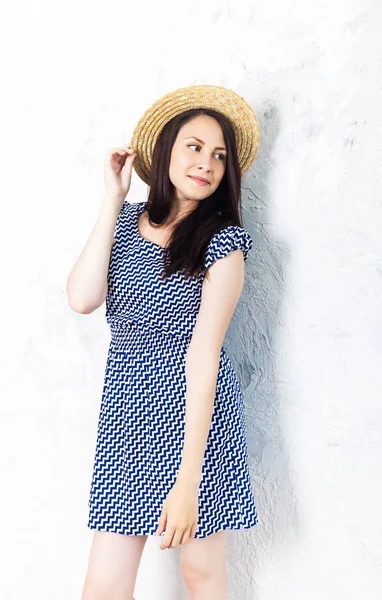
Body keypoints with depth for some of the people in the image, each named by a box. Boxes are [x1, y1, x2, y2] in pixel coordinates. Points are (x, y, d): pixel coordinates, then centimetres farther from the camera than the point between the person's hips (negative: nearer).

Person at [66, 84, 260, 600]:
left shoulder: (222, 240, -7)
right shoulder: (126, 221, 6)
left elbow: (204, 353, -14)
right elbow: (82, 299, -12)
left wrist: (188, 479, -17)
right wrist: (113, 197, -6)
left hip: (195, 409, -3)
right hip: (126, 408, 3)